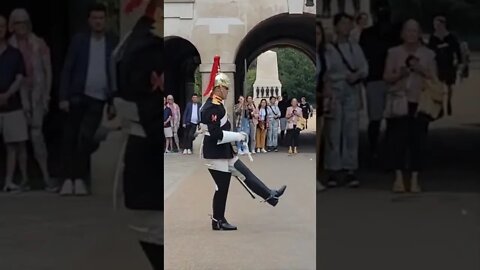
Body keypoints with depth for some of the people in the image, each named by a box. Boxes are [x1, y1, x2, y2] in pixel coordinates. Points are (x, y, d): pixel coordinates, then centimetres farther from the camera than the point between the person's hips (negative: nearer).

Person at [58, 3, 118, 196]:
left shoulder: (113, 43, 3)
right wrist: (63, 97, -7)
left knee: (85, 138, -12)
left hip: (98, 99, -1)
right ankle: (69, 179, 10)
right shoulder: (79, 40, 3)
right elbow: (67, 69, 1)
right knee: (70, 138, 2)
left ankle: (80, 179, -3)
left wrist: (113, 103, 2)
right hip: (77, 96, 1)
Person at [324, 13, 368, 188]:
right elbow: (326, 72, -5)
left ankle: (350, 171, 1)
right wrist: (346, 76, -7)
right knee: (333, 133, -5)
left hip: (352, 94, 3)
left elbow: (365, 69, 6)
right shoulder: (328, 48, 3)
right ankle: (333, 171, -1)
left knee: (351, 132, -1)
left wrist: (357, 75, -12)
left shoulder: (355, 48, 16)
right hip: (334, 94, -3)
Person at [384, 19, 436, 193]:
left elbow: (434, 79, 9)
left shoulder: (428, 54, 11)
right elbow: (386, 77, 7)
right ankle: (399, 178, -4)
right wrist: (399, 74, -12)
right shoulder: (394, 52, 9)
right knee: (399, 138, -9)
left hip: (420, 102, 1)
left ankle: (414, 179, 2)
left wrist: (422, 71, -9)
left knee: (418, 140, -3)